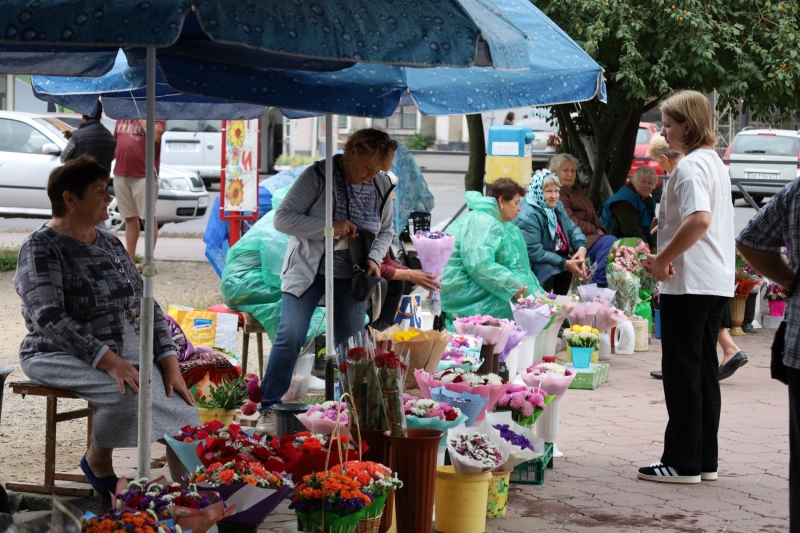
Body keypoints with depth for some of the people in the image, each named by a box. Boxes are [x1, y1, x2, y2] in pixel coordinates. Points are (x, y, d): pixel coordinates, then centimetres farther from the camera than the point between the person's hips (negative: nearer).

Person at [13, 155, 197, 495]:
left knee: (179, 405, -19)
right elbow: (48, 318, -21)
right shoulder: (41, 248, -8)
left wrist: (169, 361, -3)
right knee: (126, 390, -33)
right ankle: (97, 463, -8)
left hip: (125, 351, 6)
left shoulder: (110, 245, 13)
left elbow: (147, 306, 12)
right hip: (62, 356, -6)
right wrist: (106, 359, -30)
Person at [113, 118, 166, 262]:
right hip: (120, 175, 6)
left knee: (148, 218, -3)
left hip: (144, 176, -6)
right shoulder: (121, 119, 15)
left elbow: (155, 135, -22)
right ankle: (130, 259, 17)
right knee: (129, 218, 12)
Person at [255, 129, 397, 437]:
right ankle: (270, 410, -8)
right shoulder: (318, 176, -13)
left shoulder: (382, 186, -1)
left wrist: (374, 259, -8)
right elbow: (282, 218, -16)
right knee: (290, 335, -14)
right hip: (307, 271, -4)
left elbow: (385, 232, 12)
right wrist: (328, 228, -25)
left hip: (350, 277, 4)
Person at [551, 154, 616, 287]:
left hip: (591, 235, 9)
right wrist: (595, 231, -11)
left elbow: (592, 215, 21)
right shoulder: (559, 193, -7)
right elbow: (571, 222, -16)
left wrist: (600, 230, 2)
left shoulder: (577, 189, 25)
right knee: (610, 243, -28)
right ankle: (600, 284, -23)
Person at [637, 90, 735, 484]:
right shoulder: (715, 162, 16)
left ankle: (682, 463, 1)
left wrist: (662, 259, -20)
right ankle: (705, 459, 16)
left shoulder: (689, 166, -14)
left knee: (682, 371, -3)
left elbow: (699, 218, -28)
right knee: (704, 370, 12)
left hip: (688, 282, -10)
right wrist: (668, 255, 13)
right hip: (717, 282, 10)